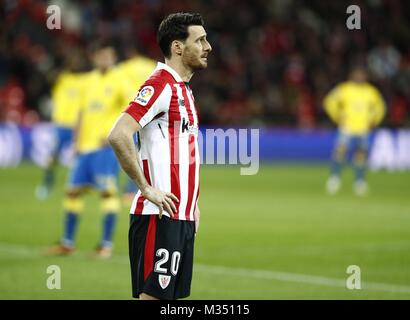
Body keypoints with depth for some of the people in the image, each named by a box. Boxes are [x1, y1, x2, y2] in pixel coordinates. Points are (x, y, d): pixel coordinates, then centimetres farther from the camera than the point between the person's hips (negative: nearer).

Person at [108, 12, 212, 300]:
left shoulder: (184, 90, 18)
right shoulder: (161, 85, -12)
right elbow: (119, 136, -23)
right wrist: (146, 188, -19)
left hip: (183, 217, 9)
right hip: (160, 215, -9)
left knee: (172, 295, 9)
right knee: (152, 295, -9)